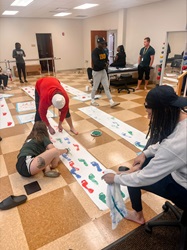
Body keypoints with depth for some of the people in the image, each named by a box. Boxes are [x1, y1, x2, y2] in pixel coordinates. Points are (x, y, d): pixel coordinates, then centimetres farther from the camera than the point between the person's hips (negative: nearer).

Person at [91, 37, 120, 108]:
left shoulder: (103, 50, 9)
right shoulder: (95, 52, -15)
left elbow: (106, 59, 12)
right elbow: (96, 62, -27)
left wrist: (106, 64, -11)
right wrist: (104, 64, -17)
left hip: (103, 71, 7)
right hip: (97, 72, -7)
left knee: (106, 87, 4)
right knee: (95, 87, 5)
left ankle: (111, 102, 5)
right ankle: (92, 101, 24)